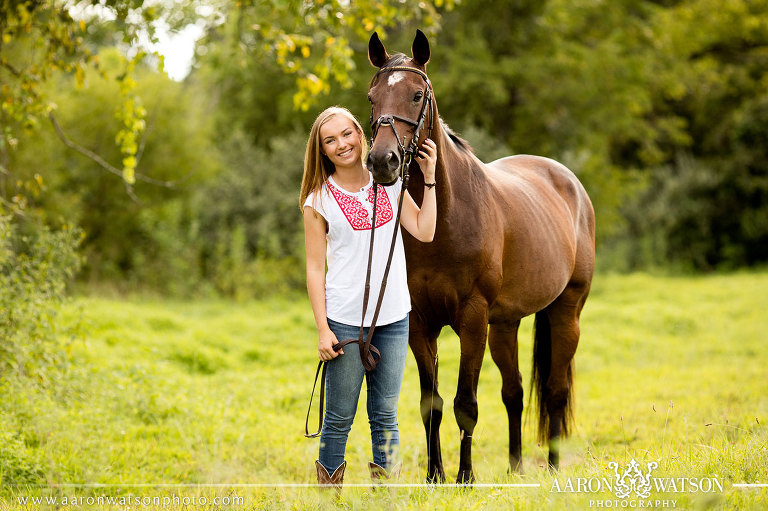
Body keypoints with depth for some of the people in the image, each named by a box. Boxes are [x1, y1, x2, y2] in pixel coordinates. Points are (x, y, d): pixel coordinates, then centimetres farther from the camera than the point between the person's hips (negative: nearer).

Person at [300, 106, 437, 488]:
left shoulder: (388, 182, 6)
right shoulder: (320, 200, -4)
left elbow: (425, 231, 2)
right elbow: (315, 269, -4)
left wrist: (429, 178, -3)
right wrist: (323, 329, -10)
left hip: (394, 317, 3)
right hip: (345, 321, -3)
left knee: (385, 415, 10)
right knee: (339, 419, 2)